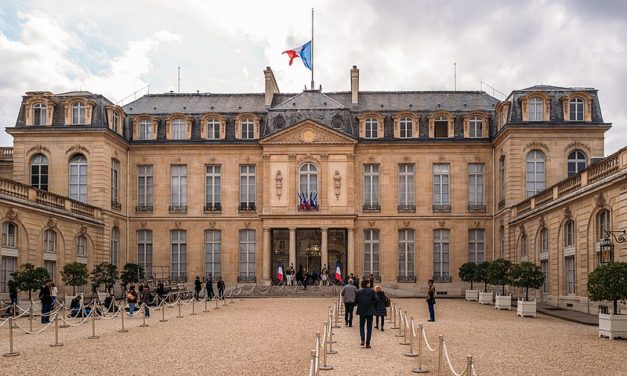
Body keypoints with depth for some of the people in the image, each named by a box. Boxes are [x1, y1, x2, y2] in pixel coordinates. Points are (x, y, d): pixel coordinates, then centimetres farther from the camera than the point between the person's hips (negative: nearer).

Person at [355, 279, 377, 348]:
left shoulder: (358, 291, -1)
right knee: (369, 327, 5)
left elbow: (355, 301, 0)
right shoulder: (371, 291, -3)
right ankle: (367, 343, 2)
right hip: (370, 311, -1)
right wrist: (372, 305, 9)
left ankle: (362, 339, -5)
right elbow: (376, 300, -9)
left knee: (361, 325, 16)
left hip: (362, 311, 1)